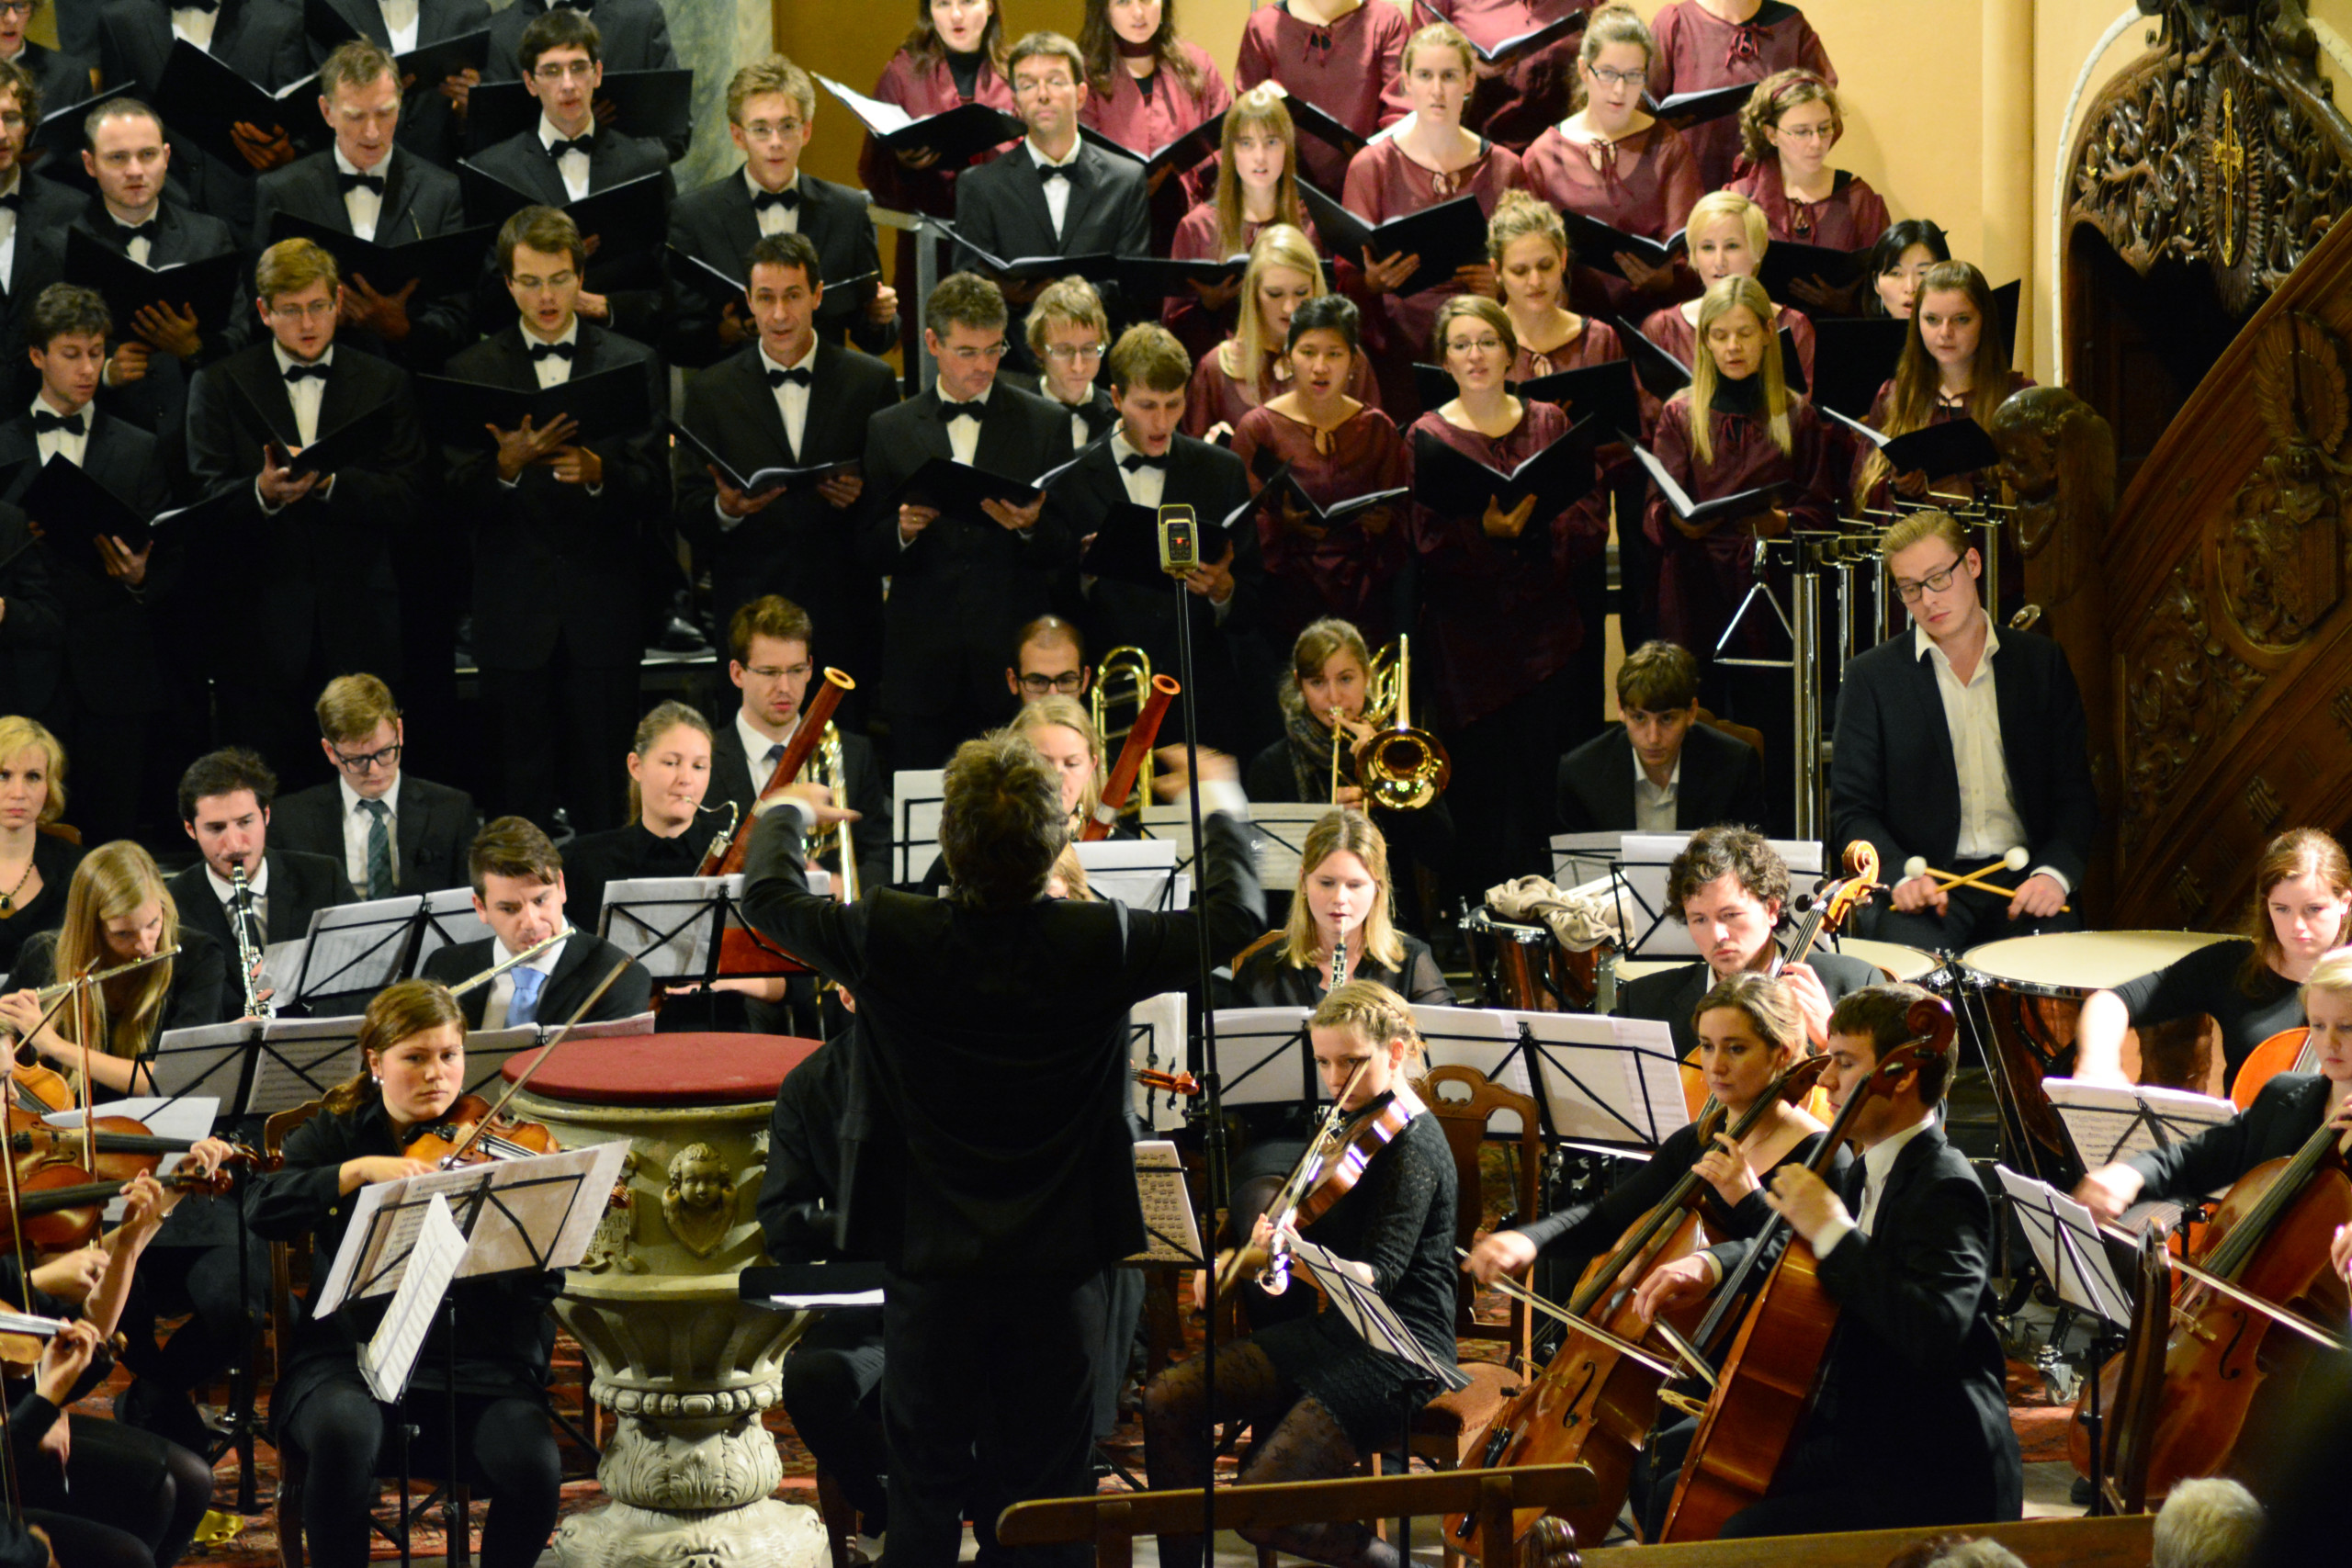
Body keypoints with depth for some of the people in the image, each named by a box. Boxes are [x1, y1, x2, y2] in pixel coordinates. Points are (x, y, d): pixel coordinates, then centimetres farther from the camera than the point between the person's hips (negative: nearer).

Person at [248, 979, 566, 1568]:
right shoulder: (336, 1134, 11)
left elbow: (541, 1286, -1)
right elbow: (265, 1210, -8)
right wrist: (361, 1169, -20)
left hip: (476, 1362, 0)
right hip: (351, 1352, 0)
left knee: (532, 1466, -27)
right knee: (344, 1431, -34)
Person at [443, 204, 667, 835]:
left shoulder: (633, 364, 6)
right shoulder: (474, 370, 6)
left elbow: (655, 489, 0)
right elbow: (460, 495, -2)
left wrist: (599, 472, -21)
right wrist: (507, 464, -23)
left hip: (605, 611, 0)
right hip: (514, 615, 0)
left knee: (602, 795, 1)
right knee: (520, 787, 3)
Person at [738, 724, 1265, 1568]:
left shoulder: (888, 938, -15)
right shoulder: (1101, 945, -15)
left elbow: (768, 897, 3)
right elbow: (1234, 921, 1)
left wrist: (789, 813, 25)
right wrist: (1221, 810, 19)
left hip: (930, 1265, 0)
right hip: (1059, 1268, 0)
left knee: (924, 1500, 10)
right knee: (1044, 1499, 8)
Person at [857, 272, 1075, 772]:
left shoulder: (1045, 424, 9)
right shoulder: (889, 430, 10)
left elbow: (1069, 551, 6)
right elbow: (869, 556, 9)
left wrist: (1030, 527, -14)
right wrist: (903, 530, -12)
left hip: (1015, 658, -1)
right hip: (922, 667, 1)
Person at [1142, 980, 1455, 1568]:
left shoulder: (1414, 1149, -16)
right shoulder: (1353, 1125, 11)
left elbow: (1379, 1275, -27)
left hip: (1398, 1350, -9)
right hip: (1330, 1327, 9)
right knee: (1165, 1402, -5)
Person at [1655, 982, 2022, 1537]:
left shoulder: (1945, 1189, -19)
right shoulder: (1865, 1176, 11)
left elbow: (1935, 1332, -35)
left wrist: (1833, 1232, -29)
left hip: (1937, 1486, -10)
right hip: (1860, 1443, 10)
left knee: (1748, 1536, -28)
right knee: (1679, 1494, 13)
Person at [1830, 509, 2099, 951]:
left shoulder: (2041, 662, 11)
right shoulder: (1871, 678, 6)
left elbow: (2075, 794, 9)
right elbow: (1853, 810, 3)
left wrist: (2054, 872, -11)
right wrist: (1901, 875, -17)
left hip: (2024, 880, 2)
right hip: (1925, 883, -2)